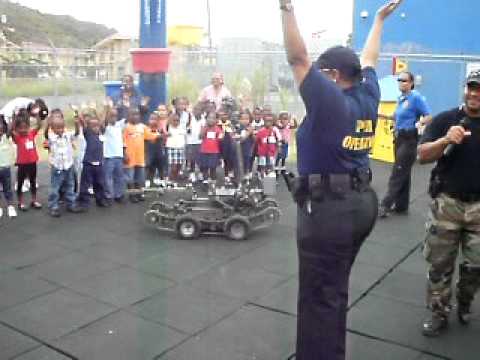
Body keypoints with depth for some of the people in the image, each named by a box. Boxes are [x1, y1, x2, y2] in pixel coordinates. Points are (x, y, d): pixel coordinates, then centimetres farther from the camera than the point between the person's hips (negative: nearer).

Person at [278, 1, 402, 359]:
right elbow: (369, 59, 23)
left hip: (328, 206, -9)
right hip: (362, 201, 9)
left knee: (319, 297, 0)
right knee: (334, 289, 22)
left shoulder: (329, 100, -12)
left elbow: (298, 58, -15)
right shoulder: (367, 97, 7)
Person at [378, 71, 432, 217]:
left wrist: (419, 124, -33)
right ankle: (401, 205, 19)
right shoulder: (400, 98, 11)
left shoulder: (416, 97, -13)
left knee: (398, 173, -8)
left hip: (409, 139, -8)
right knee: (403, 173, 13)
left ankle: (386, 205, -6)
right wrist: (384, 115, 16)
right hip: (399, 138, 8)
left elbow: (429, 117, -16)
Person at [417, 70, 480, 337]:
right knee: (440, 264, 7)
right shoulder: (445, 120, -3)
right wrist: (446, 140, -25)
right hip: (447, 203, -1)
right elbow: (423, 156, -10)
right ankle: (439, 314, 21)